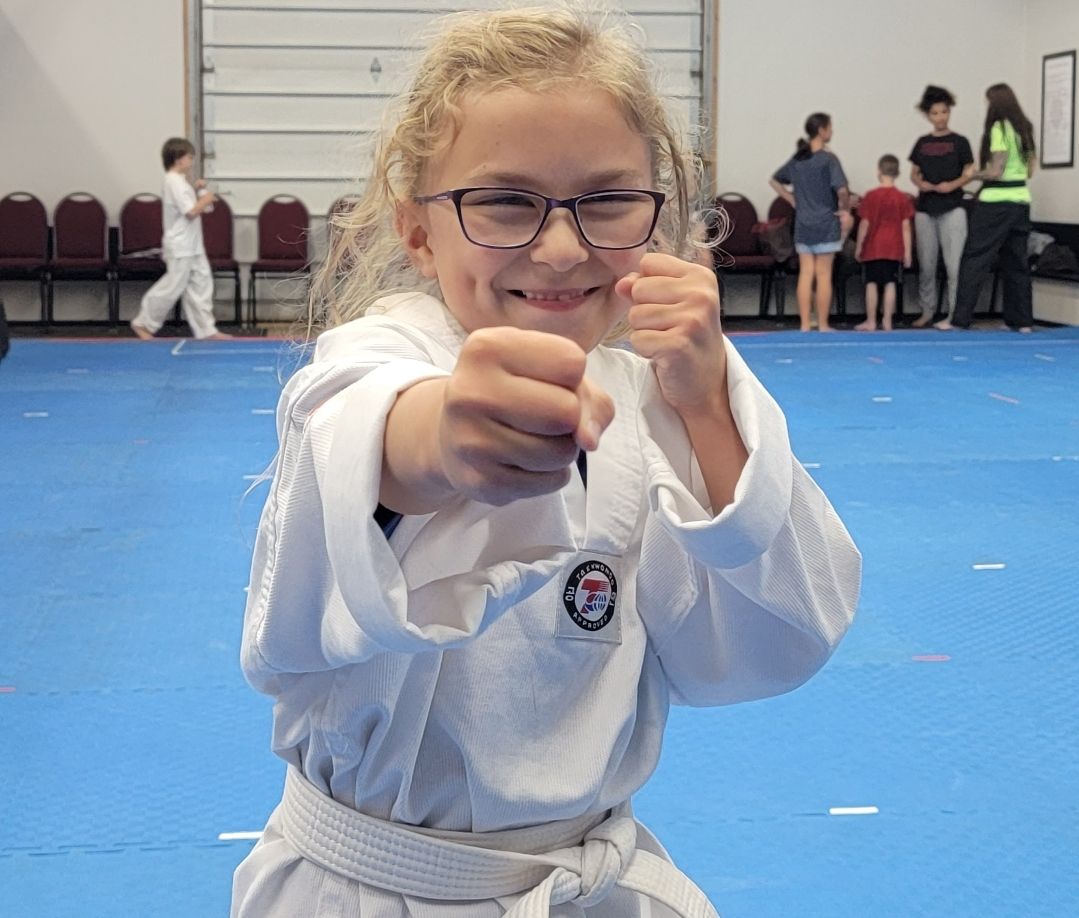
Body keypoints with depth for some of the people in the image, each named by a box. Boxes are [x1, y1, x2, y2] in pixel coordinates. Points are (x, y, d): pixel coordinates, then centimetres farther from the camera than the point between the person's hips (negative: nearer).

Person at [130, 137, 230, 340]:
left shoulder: (179, 180, 14)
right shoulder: (175, 182, -17)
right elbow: (191, 211, -23)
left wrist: (196, 191, 8)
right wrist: (205, 200, -8)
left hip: (192, 246, 10)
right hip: (180, 247, -10)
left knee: (201, 284, 8)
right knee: (172, 286, -4)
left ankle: (206, 329, 11)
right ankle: (143, 323, 8)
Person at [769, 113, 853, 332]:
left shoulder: (797, 159, 8)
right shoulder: (828, 159, -11)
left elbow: (775, 181, 19)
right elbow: (842, 190, -22)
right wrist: (845, 209, -6)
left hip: (802, 223, 5)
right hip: (826, 223, -5)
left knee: (805, 274, 6)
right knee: (824, 275, 1)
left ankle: (805, 324, 7)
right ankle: (823, 325, 4)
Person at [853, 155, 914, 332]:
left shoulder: (871, 196, -5)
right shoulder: (902, 198, 0)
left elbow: (864, 224, -5)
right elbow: (906, 226, -1)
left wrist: (859, 246, 4)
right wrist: (907, 251, 3)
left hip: (872, 248, -1)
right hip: (894, 249, 1)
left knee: (872, 283, 3)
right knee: (890, 284, 4)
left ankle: (871, 322, 4)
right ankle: (887, 321, 2)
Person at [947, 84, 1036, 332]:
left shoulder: (998, 129, -12)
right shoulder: (1025, 128, 11)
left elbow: (995, 172, -15)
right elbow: (1029, 170, 16)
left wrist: (973, 175, 0)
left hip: (996, 202, -8)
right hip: (1021, 199, 8)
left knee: (975, 259, -4)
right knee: (1016, 261, 12)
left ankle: (960, 319, -5)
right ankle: (1023, 321, 13)